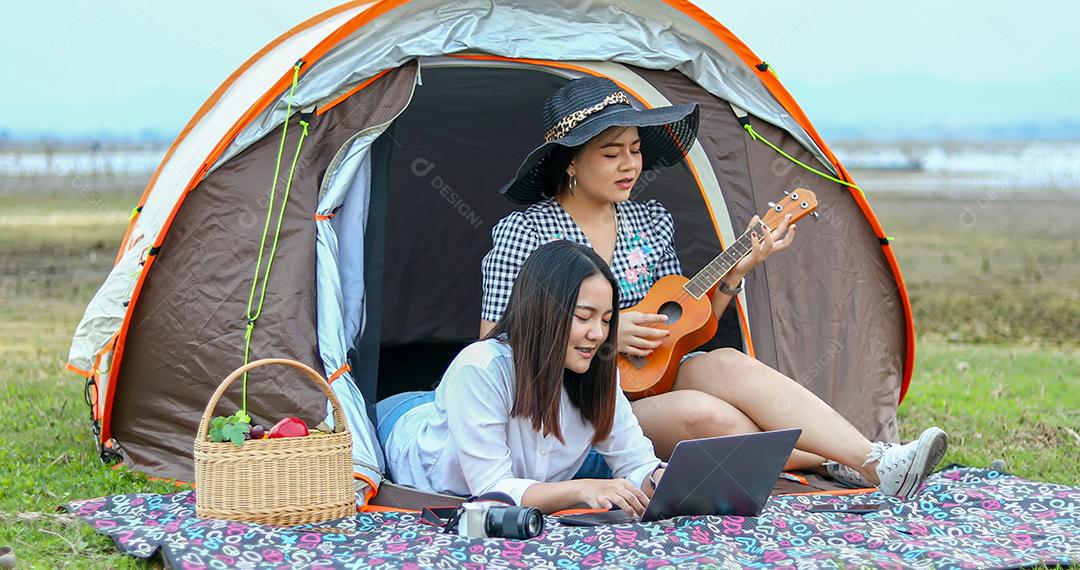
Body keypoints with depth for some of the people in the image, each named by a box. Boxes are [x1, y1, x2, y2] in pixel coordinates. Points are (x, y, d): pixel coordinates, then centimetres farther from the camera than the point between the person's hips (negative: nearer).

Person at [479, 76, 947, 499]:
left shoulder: (650, 222, 10)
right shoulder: (523, 233, -7)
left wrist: (736, 271, 0)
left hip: (647, 382, 5)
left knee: (725, 365, -26)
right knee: (698, 413, -32)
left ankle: (875, 463, -33)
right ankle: (833, 465, -23)